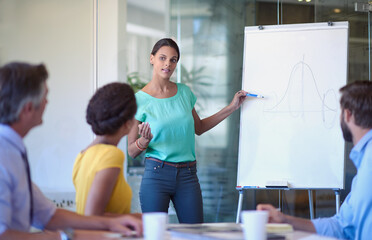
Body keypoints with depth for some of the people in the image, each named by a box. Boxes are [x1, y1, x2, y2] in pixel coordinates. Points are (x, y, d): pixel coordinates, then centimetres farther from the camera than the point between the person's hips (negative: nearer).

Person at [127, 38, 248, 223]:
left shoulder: (184, 92, 9)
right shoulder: (140, 100, -3)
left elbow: (199, 128, 25)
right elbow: (132, 151, -1)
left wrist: (232, 107, 21)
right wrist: (144, 140, -22)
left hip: (187, 175, 3)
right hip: (156, 174, -3)